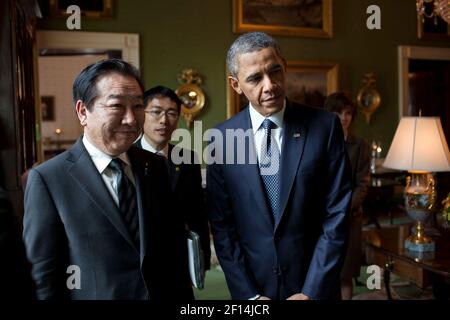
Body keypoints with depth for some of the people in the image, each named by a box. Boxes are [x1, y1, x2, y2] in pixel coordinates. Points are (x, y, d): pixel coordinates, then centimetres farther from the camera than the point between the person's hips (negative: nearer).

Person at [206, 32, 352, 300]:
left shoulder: (326, 126, -10)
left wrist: (311, 291, -12)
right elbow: (221, 223, -4)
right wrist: (248, 293, -9)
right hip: (251, 285, 1)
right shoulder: (222, 137, -7)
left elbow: (337, 214, -10)